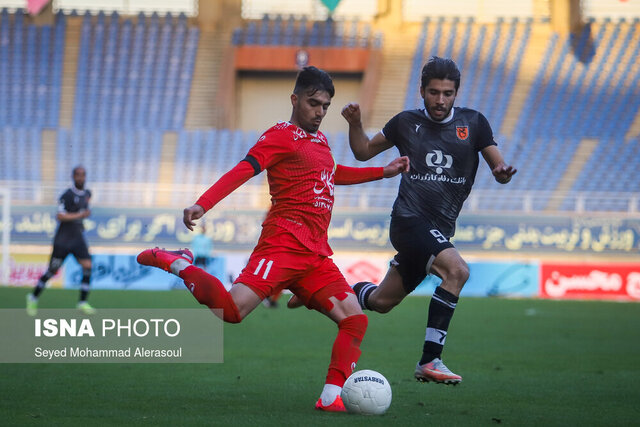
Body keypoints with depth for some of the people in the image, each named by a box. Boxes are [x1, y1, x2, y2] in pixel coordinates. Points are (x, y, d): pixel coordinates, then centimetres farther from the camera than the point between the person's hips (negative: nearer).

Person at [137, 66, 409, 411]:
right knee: (233, 309, -24)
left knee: (355, 320, -5)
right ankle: (175, 263, -1)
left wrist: (384, 172, 45)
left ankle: (331, 397, -3)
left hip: (316, 254, 8)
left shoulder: (319, 140, 24)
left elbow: (331, 174, 45)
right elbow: (242, 171, -15)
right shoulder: (282, 136, -2)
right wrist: (202, 204, -29)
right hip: (284, 243, -8)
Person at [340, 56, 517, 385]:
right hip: (409, 219, -4)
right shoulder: (406, 123, 3)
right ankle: (429, 362, -28)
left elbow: (498, 166, 3)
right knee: (456, 270, -30)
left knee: (381, 301, 14)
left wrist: (502, 172, -20)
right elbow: (363, 152, 15)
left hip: (440, 229, 5)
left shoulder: (473, 123, 6)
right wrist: (355, 124, -4)